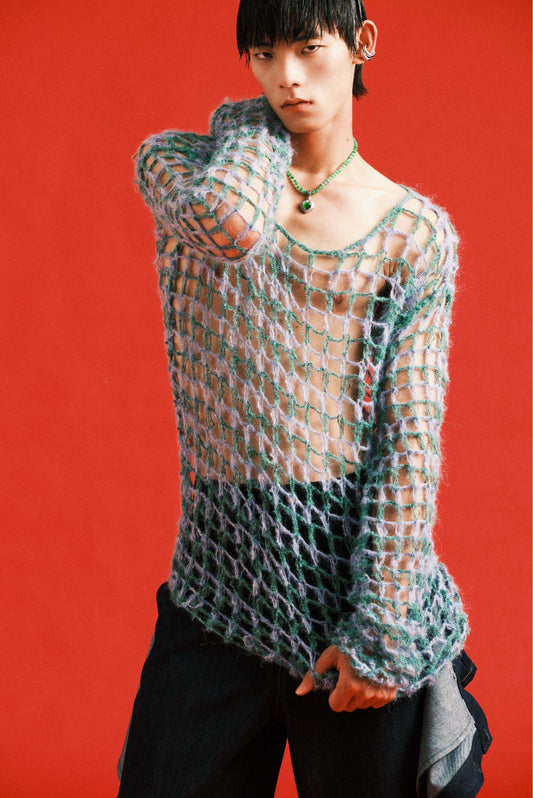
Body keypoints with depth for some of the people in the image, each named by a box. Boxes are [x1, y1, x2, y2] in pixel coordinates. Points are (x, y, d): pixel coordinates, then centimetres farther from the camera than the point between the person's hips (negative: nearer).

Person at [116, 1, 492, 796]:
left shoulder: (416, 234, 0)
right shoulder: (176, 167, 3)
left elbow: (412, 437, -6)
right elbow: (228, 219, -23)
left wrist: (380, 628, -11)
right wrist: (254, 121, -2)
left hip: (349, 574, -1)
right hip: (216, 588, 1)